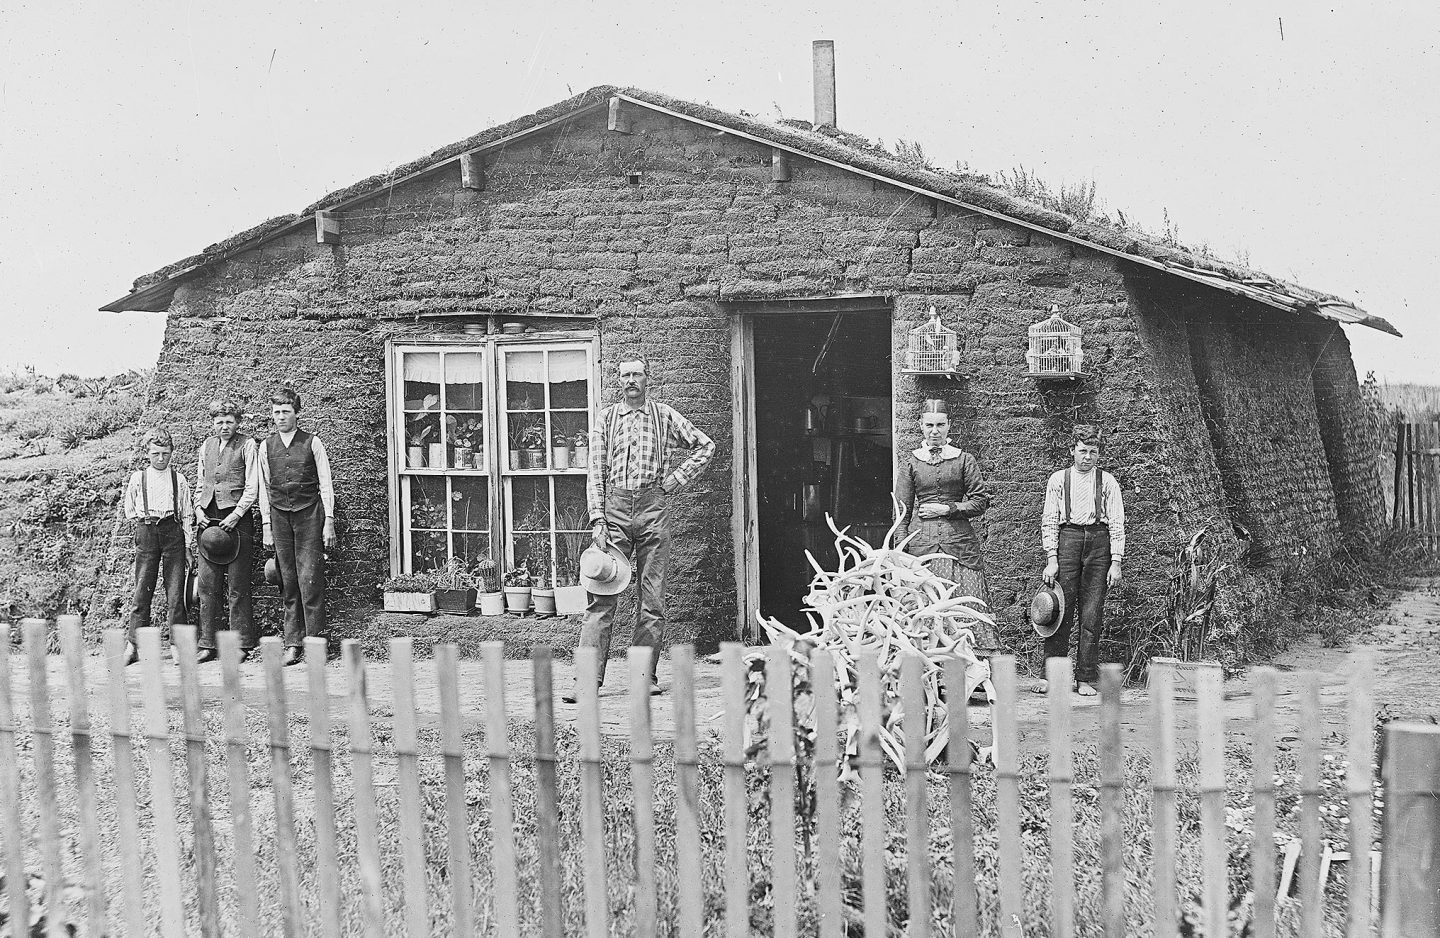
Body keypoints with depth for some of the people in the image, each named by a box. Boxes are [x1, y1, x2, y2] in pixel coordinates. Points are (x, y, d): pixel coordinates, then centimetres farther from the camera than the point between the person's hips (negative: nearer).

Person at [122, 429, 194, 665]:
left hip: (173, 532, 0)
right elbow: (129, 510, 18)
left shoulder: (179, 479, 9)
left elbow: (187, 515, 10)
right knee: (142, 590, -2)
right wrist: (144, 521, 5)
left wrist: (188, 546, 4)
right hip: (146, 533, 0)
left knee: (175, 592, -2)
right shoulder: (138, 478, 9)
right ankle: (132, 646, 0)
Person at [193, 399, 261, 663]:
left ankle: (242, 644, -1)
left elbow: (253, 487, -4)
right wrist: (199, 510, 5)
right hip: (208, 520, 5)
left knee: (238, 587, -5)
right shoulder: (206, 446, 17)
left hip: (235, 519, -5)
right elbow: (199, 484, 21)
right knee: (208, 585, 3)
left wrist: (236, 514, -13)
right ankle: (208, 645, 7)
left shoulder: (248, 446, 1)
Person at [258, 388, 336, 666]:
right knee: (288, 582, 3)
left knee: (309, 578, -8)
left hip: (309, 515, -3)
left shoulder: (312, 443, 1)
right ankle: (293, 644, 7)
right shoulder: (267, 447, 9)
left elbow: (325, 485, 2)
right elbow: (264, 489, 12)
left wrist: (329, 521, -3)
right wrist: (266, 526, 7)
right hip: (279, 517, 3)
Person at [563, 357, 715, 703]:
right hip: (614, 507, 0)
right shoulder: (606, 417, 8)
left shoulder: (664, 415, 8)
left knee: (652, 596, 2)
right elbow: (595, 471, 4)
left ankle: (646, 675, 9)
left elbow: (705, 445, 17)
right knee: (602, 594, -5)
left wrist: (678, 478, 6)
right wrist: (597, 519, -5)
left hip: (652, 508, 0)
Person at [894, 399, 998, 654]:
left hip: (959, 541, 0)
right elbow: (903, 511, 8)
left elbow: (981, 502, 6)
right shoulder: (909, 462, 11)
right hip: (921, 543, 1)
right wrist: (901, 550, 0)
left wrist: (946, 509, -5)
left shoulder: (964, 460, 9)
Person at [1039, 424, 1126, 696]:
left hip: (1098, 542, 0)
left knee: (1092, 616, 0)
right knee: (1061, 610, -5)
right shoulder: (1058, 480, 9)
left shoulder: (1107, 482, 9)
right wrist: (1051, 559, -4)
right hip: (1067, 540, 0)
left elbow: (1117, 524, 6)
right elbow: (1049, 521, 6)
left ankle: (1085, 679, 4)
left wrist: (1116, 562, -3)